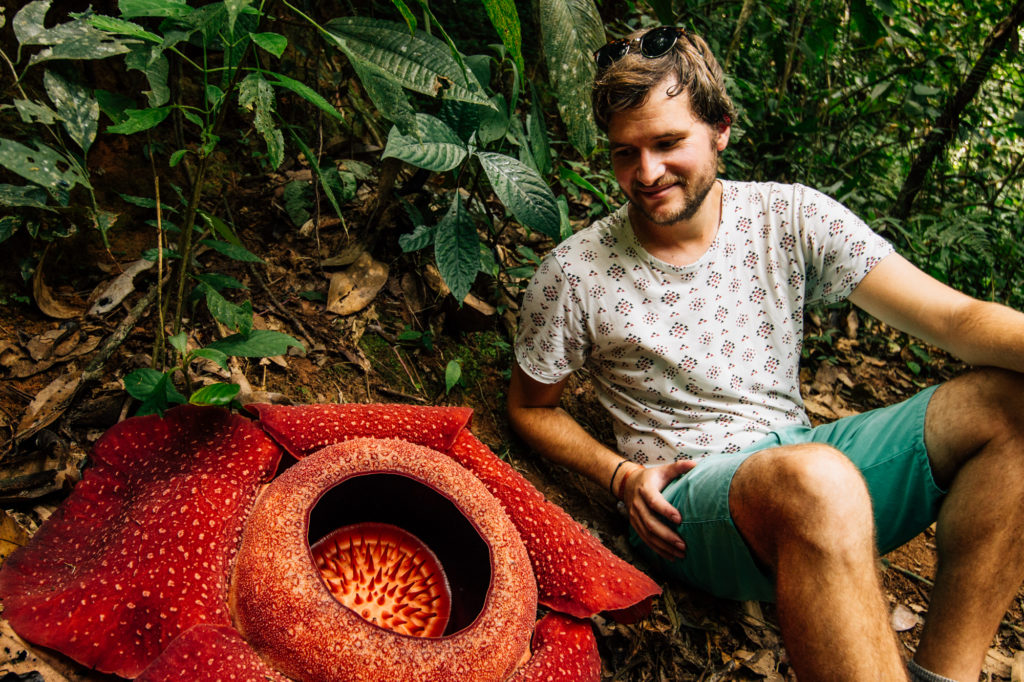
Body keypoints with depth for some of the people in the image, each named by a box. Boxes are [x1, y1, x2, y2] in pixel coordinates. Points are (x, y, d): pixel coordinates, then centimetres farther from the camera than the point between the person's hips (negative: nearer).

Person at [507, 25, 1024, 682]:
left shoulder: (792, 218, 0)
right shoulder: (573, 276, -6)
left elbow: (956, 317, -5)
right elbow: (531, 407, 8)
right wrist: (622, 474, -9)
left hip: (807, 465, 5)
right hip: (688, 498, -4)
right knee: (815, 481, -39)